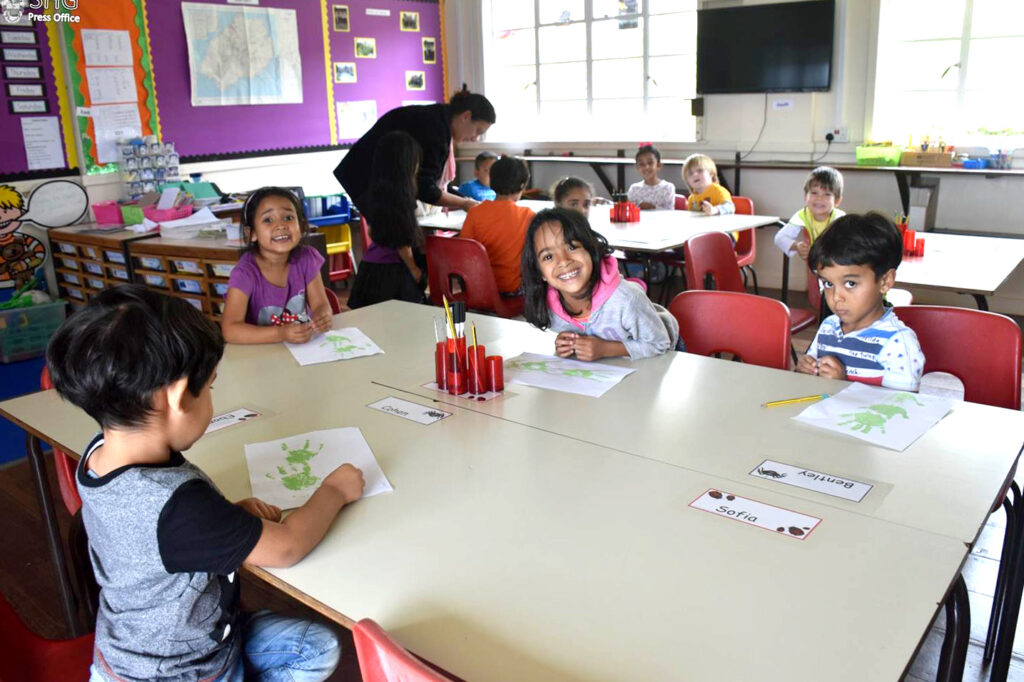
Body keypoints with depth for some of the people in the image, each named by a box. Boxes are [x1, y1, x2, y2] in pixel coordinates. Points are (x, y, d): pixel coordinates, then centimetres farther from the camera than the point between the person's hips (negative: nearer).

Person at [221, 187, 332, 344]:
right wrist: (281, 334, -33)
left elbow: (320, 304, -1)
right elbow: (230, 330, -22)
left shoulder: (306, 259, -6)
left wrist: (323, 317, -25)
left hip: (305, 341, 3)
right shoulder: (245, 273, -16)